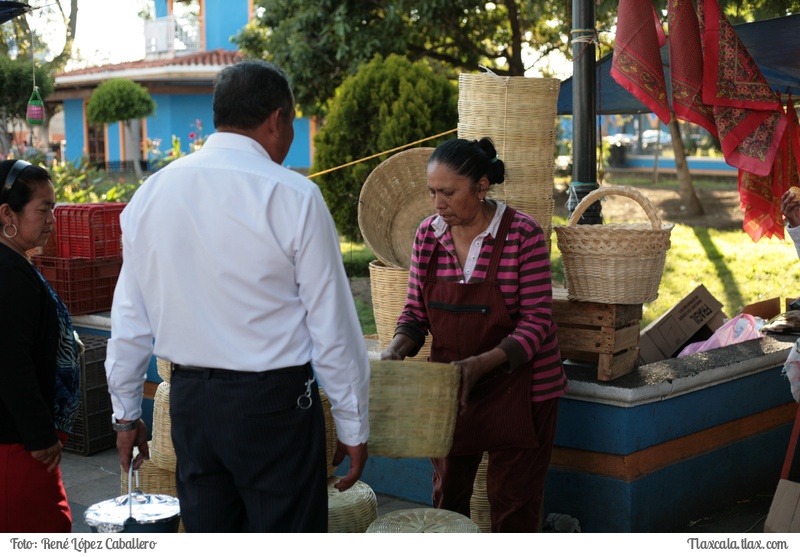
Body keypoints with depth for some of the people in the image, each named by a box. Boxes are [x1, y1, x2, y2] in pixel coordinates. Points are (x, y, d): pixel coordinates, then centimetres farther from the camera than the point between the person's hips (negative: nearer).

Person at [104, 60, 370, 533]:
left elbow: (129, 318, 9)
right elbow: (333, 327, -9)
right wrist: (354, 427, 0)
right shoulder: (293, 196, -11)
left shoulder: (151, 193, 4)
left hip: (190, 401, 5)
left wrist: (126, 412, 19)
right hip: (274, 404, -5)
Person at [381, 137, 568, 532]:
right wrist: (398, 348, -15)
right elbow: (416, 311, 6)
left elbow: (537, 321, -16)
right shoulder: (428, 234, -2)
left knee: (512, 499, 5)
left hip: (517, 385, -4)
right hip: (450, 385, 4)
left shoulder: (522, 234, -16)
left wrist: (482, 363, -28)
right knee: (447, 492, 13)